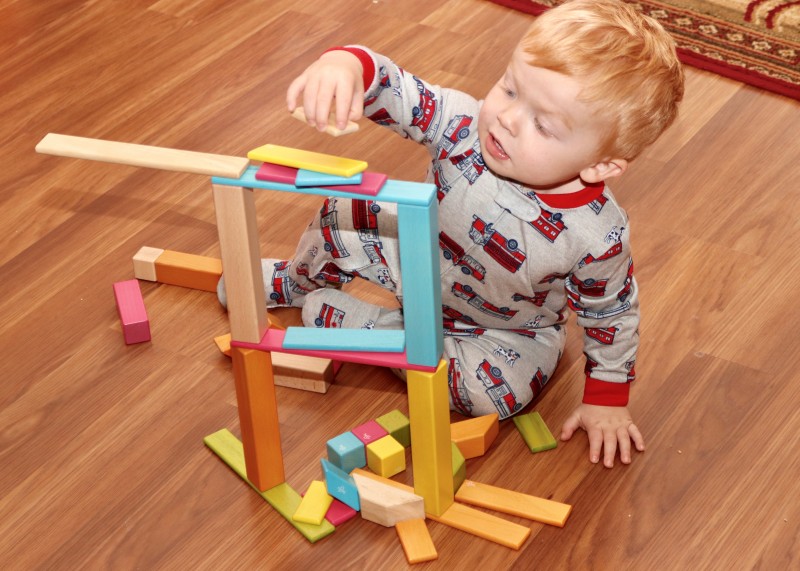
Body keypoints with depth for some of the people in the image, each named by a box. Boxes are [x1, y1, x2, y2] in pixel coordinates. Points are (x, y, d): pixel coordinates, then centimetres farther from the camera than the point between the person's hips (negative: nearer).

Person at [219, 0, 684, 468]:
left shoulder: (598, 237, -35)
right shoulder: (465, 125, -33)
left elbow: (612, 315, -18)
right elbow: (396, 91, -40)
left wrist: (608, 399, -8)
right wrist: (345, 64, -64)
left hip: (507, 329, -2)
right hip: (426, 255, 2)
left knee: (494, 394, -28)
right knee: (340, 221, -8)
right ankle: (297, 280, 31)